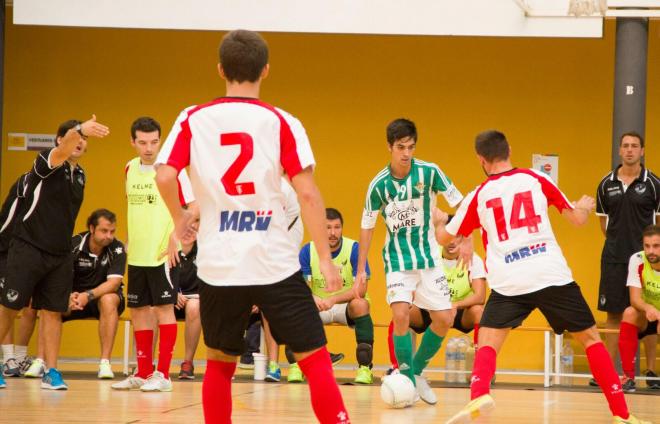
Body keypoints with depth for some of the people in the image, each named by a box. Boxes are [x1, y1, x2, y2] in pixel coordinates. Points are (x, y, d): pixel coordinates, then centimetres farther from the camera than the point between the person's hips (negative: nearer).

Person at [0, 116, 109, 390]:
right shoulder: (46, 163, -11)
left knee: (53, 312, 3)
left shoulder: (79, 175, 11)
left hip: (60, 255, 6)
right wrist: (79, 129, -54)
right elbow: (62, 150, -36)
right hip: (28, 248, -6)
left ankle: (51, 372, 6)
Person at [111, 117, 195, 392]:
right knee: (138, 310, 10)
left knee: (163, 308, -4)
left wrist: (175, 240, -17)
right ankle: (143, 372, 19)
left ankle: (163, 375, -1)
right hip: (137, 254, 6)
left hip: (163, 253, -6)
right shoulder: (130, 169, 8)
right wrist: (129, 240, 14)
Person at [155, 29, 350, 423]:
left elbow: (165, 177, -7)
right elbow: (308, 194, -7)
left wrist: (180, 218, 12)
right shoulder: (281, 122, -2)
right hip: (276, 265, -2)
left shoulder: (193, 120, 3)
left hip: (218, 266, 2)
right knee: (314, 357, 2)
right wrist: (325, 258, -3)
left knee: (219, 362, 16)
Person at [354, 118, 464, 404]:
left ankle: (417, 371, 22)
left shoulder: (430, 172, -11)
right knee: (401, 314, -21)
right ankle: (407, 380, -6)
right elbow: (367, 227, 1)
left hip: (429, 257, 2)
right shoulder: (379, 185, -10)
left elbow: (459, 203, -3)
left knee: (444, 319, 0)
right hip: (397, 259, -2)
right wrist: (361, 270, 0)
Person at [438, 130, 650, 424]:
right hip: (553, 277, 0)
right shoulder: (536, 180, 9)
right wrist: (586, 206, 37)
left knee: (487, 343, 8)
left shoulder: (479, 195, 10)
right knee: (590, 337, 12)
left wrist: (439, 220, 45)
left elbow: (444, 238, 22)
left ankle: (478, 396, -23)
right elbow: (578, 219, 14)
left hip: (508, 283, 0)